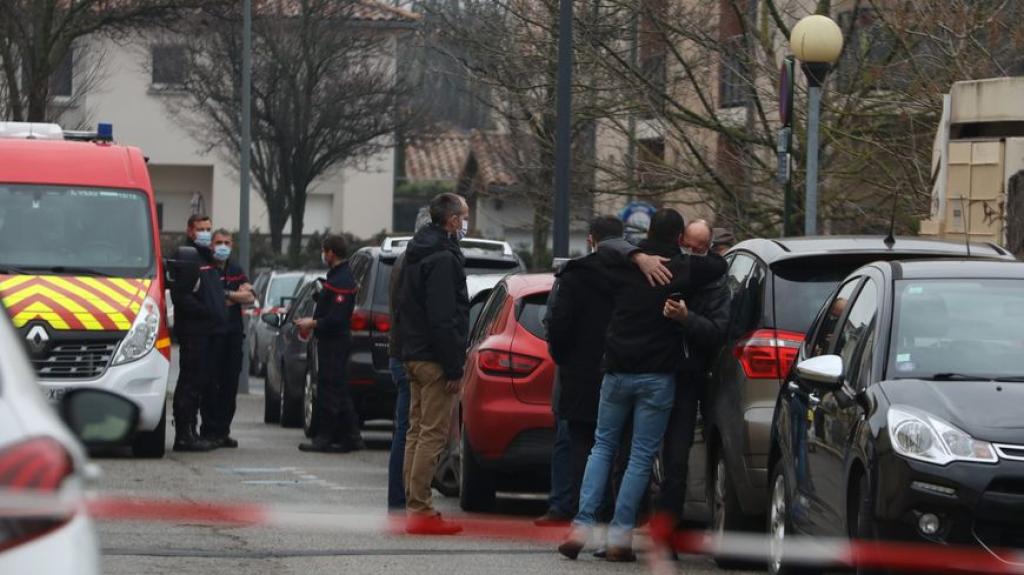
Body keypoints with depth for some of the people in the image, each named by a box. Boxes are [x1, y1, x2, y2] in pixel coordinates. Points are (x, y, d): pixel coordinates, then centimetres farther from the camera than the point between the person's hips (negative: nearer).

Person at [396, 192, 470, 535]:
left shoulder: (416, 253, 17)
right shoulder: (443, 258, -15)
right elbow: (444, 318, -20)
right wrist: (454, 368, -19)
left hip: (415, 356, 10)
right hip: (435, 359, -10)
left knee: (418, 431, 12)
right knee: (432, 434, -8)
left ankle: (414, 507, 16)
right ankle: (421, 510, -10)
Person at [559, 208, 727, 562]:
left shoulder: (624, 267, 1)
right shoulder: (683, 270, -6)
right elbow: (719, 267, 3)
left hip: (617, 372, 3)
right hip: (657, 376, -3)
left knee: (602, 447, 14)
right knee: (641, 456, 2)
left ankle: (582, 526, 1)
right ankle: (619, 535, -3)